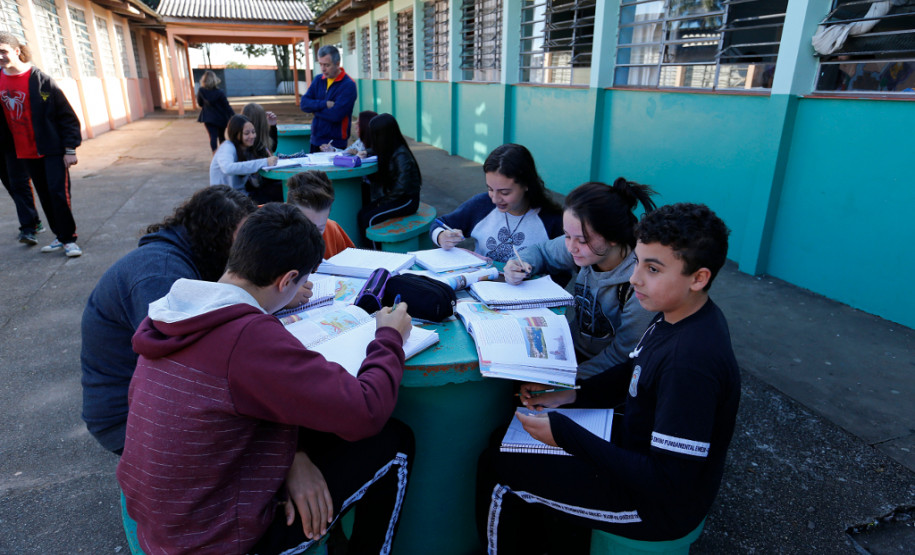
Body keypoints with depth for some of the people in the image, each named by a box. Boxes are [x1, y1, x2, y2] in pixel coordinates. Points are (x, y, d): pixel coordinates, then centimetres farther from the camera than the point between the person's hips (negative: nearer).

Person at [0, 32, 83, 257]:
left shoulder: (40, 79, -9)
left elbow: (66, 115, -9)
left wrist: (70, 148, -13)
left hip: (53, 150, -5)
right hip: (26, 153, 5)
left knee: (59, 193, -9)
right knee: (45, 196, 11)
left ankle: (69, 239, 3)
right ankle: (60, 237, 22)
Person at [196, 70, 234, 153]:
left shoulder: (201, 91, -8)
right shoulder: (220, 92, -14)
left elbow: (200, 104, 5)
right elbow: (227, 106, -13)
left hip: (208, 118, 0)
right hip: (221, 118, 0)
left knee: (213, 137, -7)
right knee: (221, 136, 18)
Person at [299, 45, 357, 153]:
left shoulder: (348, 85, -11)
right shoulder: (318, 80, 9)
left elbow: (335, 115, -21)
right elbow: (303, 104, -1)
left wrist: (314, 109, -7)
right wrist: (325, 104, -16)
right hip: (315, 141, 6)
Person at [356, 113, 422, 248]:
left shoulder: (400, 155, -21)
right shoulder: (388, 151, 6)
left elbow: (402, 187, -23)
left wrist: (385, 201, -13)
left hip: (407, 200, -8)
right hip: (393, 197, 8)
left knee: (368, 218, -19)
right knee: (361, 214, -9)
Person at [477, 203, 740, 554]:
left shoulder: (691, 364, -34)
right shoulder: (679, 315, -6)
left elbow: (667, 483, -30)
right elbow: (632, 373, 9)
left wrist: (564, 434, -28)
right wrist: (566, 396, -4)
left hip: (658, 507, -9)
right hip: (636, 446, 9)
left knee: (496, 470, -5)